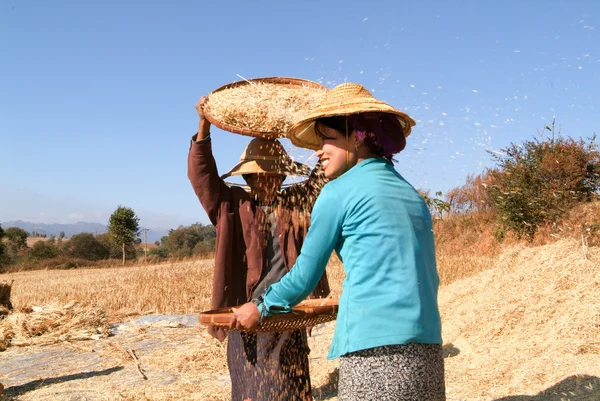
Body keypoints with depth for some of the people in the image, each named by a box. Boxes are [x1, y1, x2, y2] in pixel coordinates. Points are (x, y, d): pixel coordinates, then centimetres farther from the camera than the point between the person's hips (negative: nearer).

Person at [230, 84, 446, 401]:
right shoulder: (412, 195, 15)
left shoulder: (340, 191, -3)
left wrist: (260, 308, 20)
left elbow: (304, 276, 4)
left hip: (376, 349, -7)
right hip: (428, 350, 7)